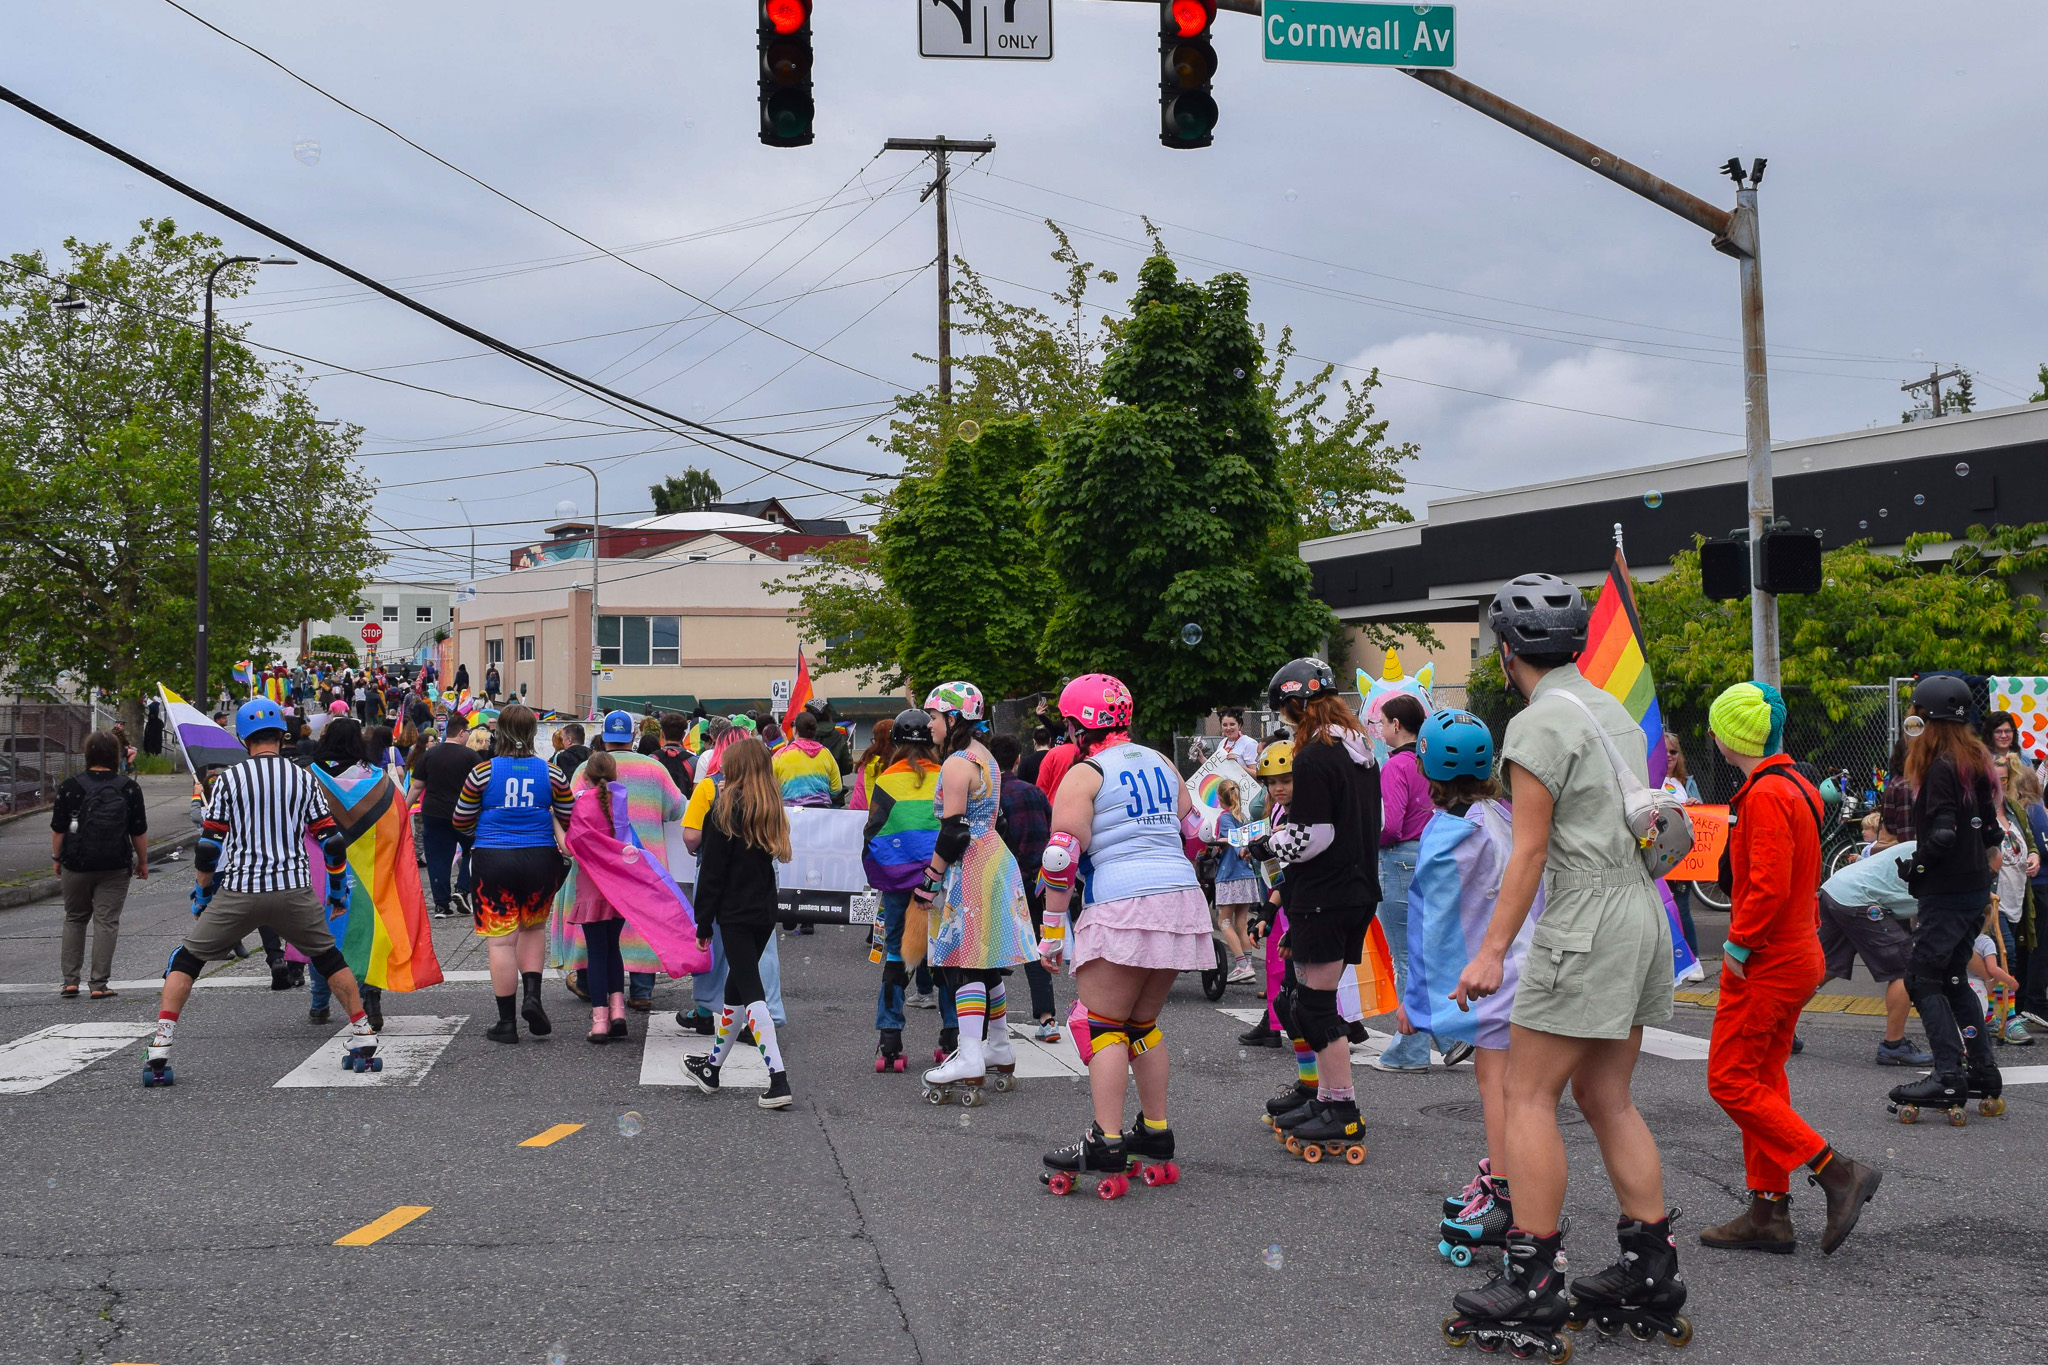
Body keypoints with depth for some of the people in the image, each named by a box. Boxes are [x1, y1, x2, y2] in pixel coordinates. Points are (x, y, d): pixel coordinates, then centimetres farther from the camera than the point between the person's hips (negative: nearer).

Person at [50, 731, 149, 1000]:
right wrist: (142, 862, 12)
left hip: (76, 865, 1)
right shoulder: (129, 788, -2)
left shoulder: (69, 787, -2)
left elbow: (58, 829, 1)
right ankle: (99, 984, -1)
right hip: (115, 867, -1)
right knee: (106, 922, 2)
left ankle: (70, 980, 13)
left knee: (74, 920, 16)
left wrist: (57, 858, 13)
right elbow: (139, 832, 1)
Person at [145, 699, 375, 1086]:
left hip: (238, 892, -1)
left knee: (186, 962, 13)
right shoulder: (304, 779, 5)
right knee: (330, 960, 20)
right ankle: (364, 1039, 18)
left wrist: (204, 894, 14)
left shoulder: (228, 779, 0)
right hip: (294, 891, 2)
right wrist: (337, 889, 19)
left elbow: (208, 847, -1)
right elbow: (332, 843, 5)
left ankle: (158, 1054, 4)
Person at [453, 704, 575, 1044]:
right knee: (533, 928, 22)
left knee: (501, 940, 3)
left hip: (492, 860, -1)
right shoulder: (551, 772, -1)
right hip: (540, 859, 2)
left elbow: (461, 823, 3)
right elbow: (569, 821, 5)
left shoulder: (482, 772, -5)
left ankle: (506, 1022, 8)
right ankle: (532, 994, 2)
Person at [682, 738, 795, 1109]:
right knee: (737, 985, 19)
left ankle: (779, 1080, -19)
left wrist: (703, 924, -4)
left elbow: (712, 871, -9)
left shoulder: (726, 808, -9)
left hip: (736, 914, -7)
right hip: (765, 913, 7)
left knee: (751, 992, -9)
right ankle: (711, 1068, 33)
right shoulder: (771, 810, 10)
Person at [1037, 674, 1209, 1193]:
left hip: (1121, 908, -7)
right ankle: (1156, 1134, 20)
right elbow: (1194, 830, 21)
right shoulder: (1161, 764, 17)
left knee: (1103, 1027, -2)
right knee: (1143, 1023, 17)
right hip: (1183, 903, 7)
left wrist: (1052, 929, -5)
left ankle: (1106, 1147, -7)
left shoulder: (1083, 774, -3)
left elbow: (1062, 855, -9)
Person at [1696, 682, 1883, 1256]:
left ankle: (1837, 1172, -7)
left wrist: (1738, 944, -16)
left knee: (1731, 1080, -5)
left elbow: (1768, 885, -27)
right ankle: (1768, 1212, 18)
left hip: (1767, 962, -10)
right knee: (1763, 1079, 13)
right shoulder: (1797, 787, 13)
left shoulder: (1766, 794, -19)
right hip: (1798, 954, 10)